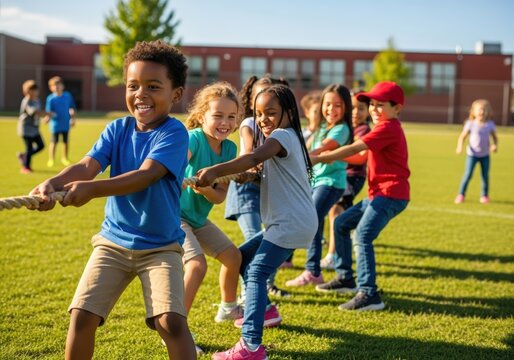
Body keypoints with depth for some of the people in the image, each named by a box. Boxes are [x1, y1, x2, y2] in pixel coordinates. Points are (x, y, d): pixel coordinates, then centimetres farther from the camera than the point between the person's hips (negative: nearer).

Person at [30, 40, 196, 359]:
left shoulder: (174, 132, -14)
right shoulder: (117, 129, 1)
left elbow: (146, 175, -28)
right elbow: (87, 165, -13)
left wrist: (92, 189, -42)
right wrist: (53, 184, -35)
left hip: (160, 246, -4)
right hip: (113, 241, 4)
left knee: (171, 321, -19)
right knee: (82, 315, -5)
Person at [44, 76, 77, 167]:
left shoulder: (67, 96, 0)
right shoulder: (50, 98, -8)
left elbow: (73, 108, 10)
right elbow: (49, 112, -11)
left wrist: (73, 119, 7)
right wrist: (48, 118, -31)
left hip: (66, 124, 3)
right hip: (55, 124, -3)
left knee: (66, 141, 10)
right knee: (54, 142, 3)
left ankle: (65, 158, 26)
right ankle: (51, 159, 14)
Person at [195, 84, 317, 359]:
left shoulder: (282, 136, -12)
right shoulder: (287, 138, 20)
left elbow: (254, 158, -30)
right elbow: (264, 171, 20)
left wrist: (215, 171, -39)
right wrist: (250, 177, 0)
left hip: (292, 223, -10)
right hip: (287, 222, 10)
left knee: (257, 273, -19)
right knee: (243, 256, 21)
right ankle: (265, 311, 33)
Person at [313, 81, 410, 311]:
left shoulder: (387, 128, -14)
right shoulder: (387, 128, 19)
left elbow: (354, 149, -20)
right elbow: (364, 156, 19)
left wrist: (319, 159, -18)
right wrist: (330, 157, 9)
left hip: (390, 194, -11)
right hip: (378, 194, 11)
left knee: (362, 236, -23)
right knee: (341, 224, 17)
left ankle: (369, 294, -25)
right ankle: (345, 278, 25)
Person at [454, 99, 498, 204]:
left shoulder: (490, 125, -4)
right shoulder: (470, 124, -10)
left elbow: (495, 137, 7)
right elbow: (462, 137, -5)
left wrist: (495, 145, -13)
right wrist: (460, 146, -22)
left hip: (485, 155, 2)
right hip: (472, 154, -2)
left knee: (485, 176, 5)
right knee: (468, 175, -7)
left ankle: (484, 195, 19)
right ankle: (461, 194, 4)